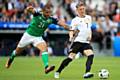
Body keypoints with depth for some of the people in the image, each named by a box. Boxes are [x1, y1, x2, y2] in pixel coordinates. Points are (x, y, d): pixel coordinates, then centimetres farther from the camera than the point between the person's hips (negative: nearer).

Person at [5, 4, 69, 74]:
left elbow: (59, 22, -27)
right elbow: (32, 11, -41)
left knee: (44, 48, -26)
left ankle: (46, 67, -36)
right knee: (17, 51, 15)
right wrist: (29, 9, -65)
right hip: (28, 35, -1)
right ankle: (11, 59, 47)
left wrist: (65, 25, -48)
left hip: (38, 37, 1)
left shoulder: (51, 19, -14)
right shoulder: (37, 15, -22)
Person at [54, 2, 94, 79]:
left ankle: (87, 73, -28)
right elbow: (71, 30, -6)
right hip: (77, 41, -4)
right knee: (70, 58, -11)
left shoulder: (89, 18, 16)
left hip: (86, 42, 5)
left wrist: (90, 36, 11)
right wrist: (71, 36, -27)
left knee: (91, 55, -20)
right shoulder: (75, 20, 0)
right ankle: (58, 72, 2)